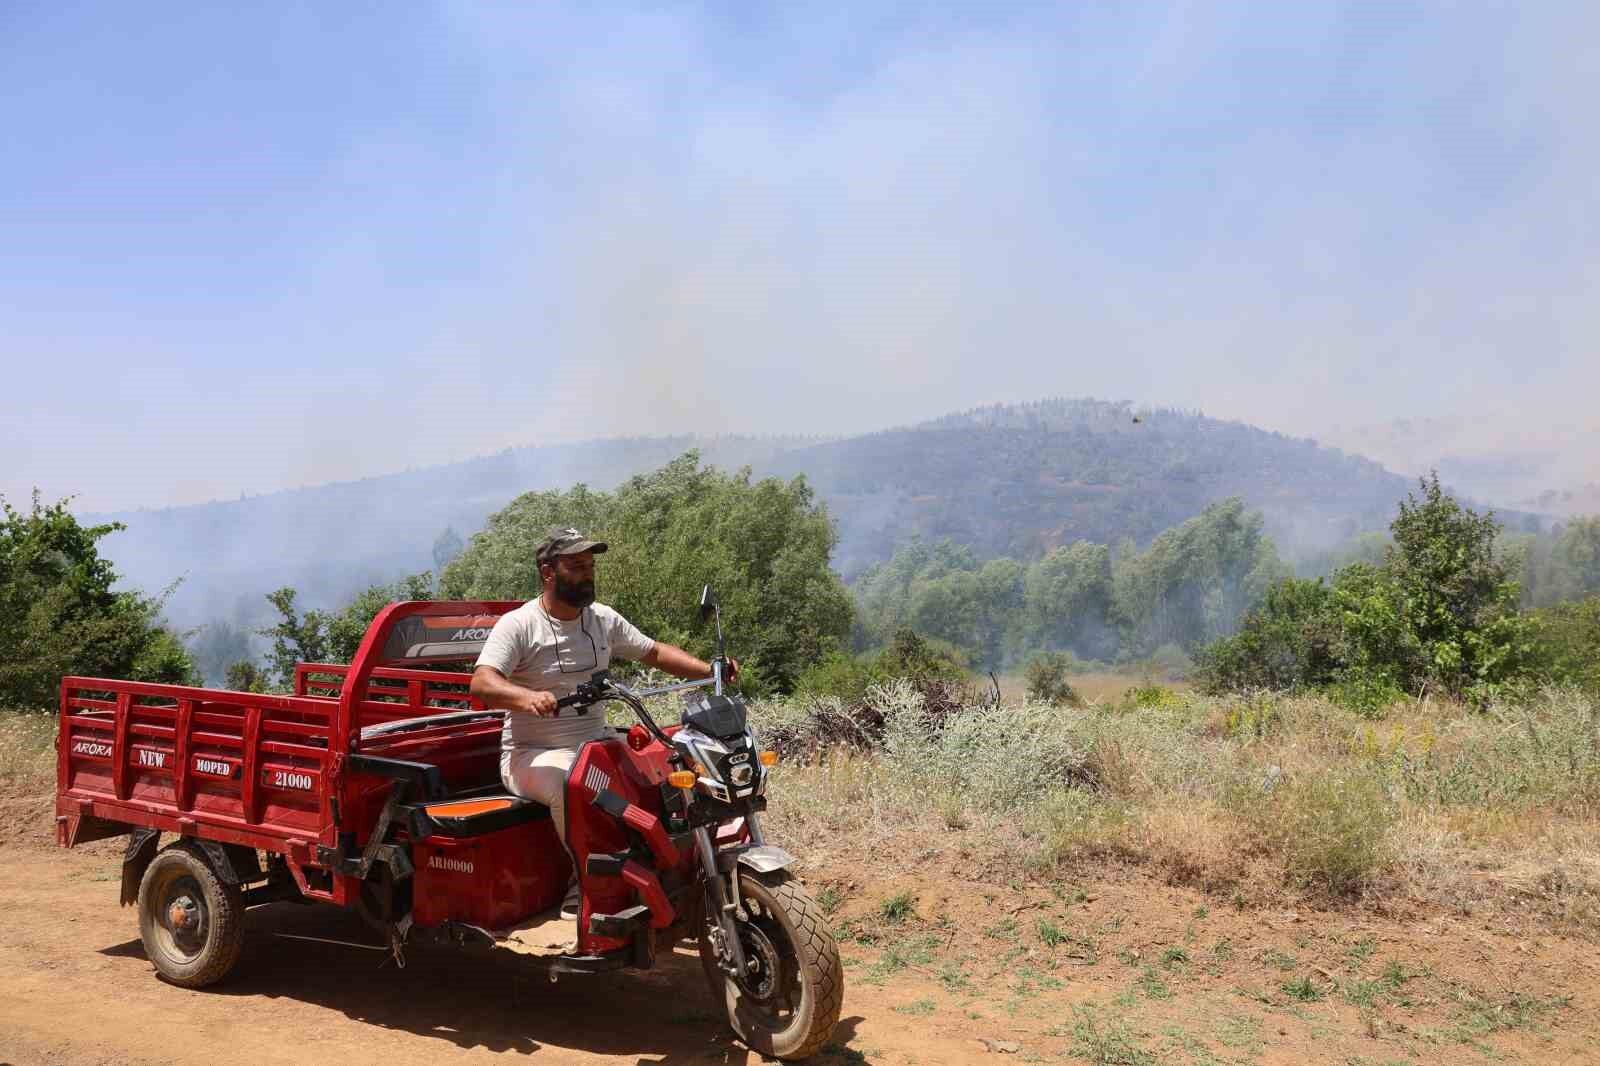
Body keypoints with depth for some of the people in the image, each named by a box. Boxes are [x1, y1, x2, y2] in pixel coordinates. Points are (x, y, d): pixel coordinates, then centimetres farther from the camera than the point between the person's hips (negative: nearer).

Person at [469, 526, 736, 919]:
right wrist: (528, 697, -43)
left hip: (595, 744, 6)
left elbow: (654, 652, 16)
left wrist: (710, 670, 1)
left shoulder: (603, 619, 10)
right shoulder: (518, 625, -9)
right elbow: (482, 683, -22)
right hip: (533, 754, -6)